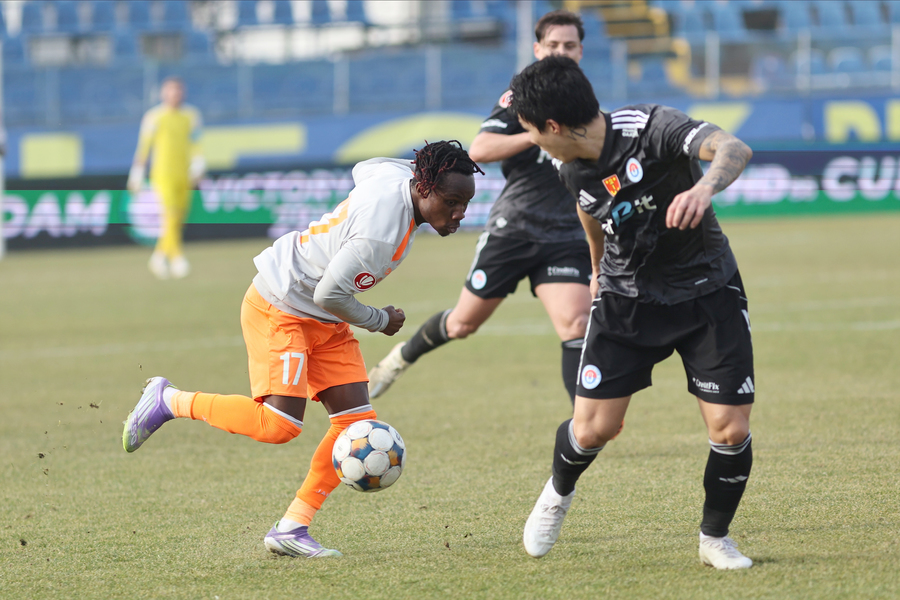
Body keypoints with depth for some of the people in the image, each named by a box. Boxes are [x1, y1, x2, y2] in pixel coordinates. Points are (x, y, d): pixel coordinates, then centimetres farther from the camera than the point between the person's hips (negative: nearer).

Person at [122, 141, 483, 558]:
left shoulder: (400, 174, -5)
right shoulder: (382, 233, -32)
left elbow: (363, 169, 19)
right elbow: (330, 293, -27)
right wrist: (379, 321, -11)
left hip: (324, 321, 10)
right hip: (279, 309, -10)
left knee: (357, 419, -2)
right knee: (279, 425, -20)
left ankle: (291, 529, 2)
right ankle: (169, 401, 0)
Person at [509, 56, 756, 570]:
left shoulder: (651, 129, -27)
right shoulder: (573, 170, -7)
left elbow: (734, 150, -44)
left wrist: (705, 187, -65)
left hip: (707, 293, -4)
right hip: (626, 298, 4)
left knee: (731, 430, -11)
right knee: (592, 430, -6)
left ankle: (715, 538, 15)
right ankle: (559, 493, 28)